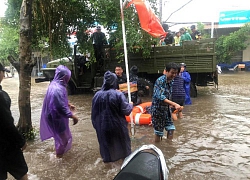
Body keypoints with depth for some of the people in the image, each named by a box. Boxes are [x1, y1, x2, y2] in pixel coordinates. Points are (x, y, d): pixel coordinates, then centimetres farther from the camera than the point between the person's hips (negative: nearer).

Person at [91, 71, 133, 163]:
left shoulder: (97, 95, -12)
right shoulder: (118, 94, -23)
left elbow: (94, 113, -1)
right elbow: (126, 110, -19)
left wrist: (95, 124, 13)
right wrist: (130, 105, 3)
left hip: (102, 125, 2)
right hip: (117, 124, -2)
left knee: (106, 142, 23)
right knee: (122, 140, 23)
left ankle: (108, 157, 40)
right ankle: (125, 156, 41)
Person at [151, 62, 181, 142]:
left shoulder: (170, 81, 4)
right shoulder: (160, 81, -22)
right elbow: (160, 97, -31)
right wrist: (174, 104, -37)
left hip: (166, 109, 8)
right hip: (158, 109, -8)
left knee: (171, 128, 10)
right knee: (158, 132, 4)